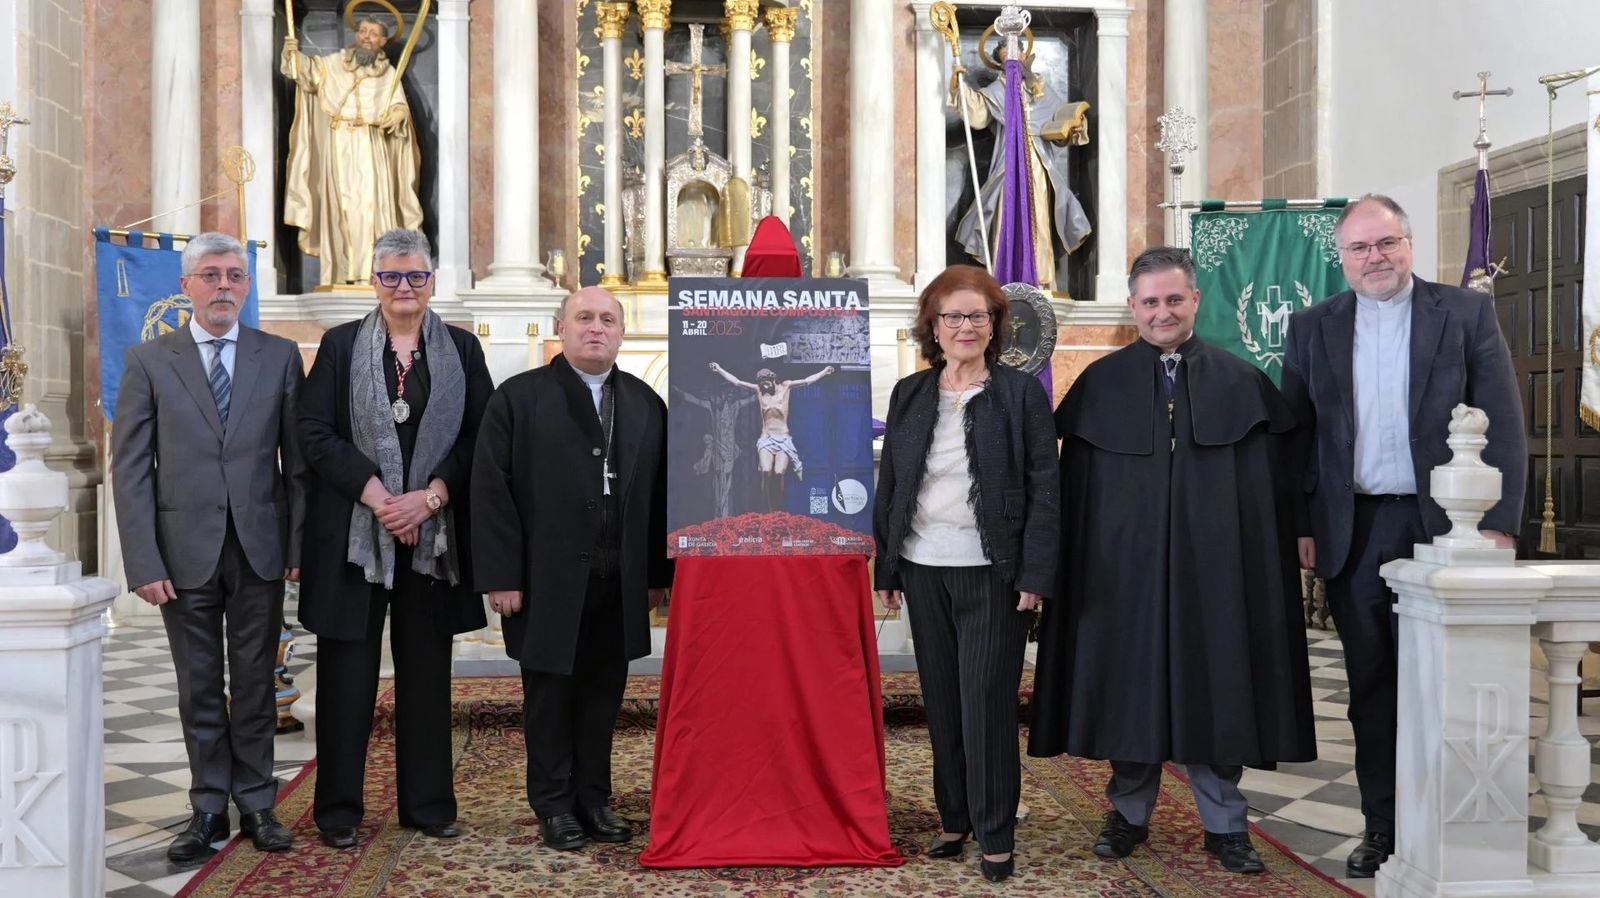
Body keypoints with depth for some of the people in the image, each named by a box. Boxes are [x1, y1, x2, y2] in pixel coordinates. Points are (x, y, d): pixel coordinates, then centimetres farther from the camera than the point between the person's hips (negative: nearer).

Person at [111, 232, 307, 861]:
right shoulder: (148, 361, 2)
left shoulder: (280, 357, 4)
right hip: (185, 550, 0)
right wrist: (144, 564, -8)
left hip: (260, 548, 0)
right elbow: (130, 469, -1)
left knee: (255, 683, 8)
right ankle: (209, 808, 19)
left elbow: (297, 459, 4)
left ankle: (256, 803, 19)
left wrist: (300, 543, -3)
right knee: (199, 689, 8)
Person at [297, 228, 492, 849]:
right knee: (347, 671, 4)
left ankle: (427, 803, 18)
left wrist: (428, 497, -11)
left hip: (434, 534, 1)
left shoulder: (462, 349, 8)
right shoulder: (341, 345, 5)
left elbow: (480, 437, 2)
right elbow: (314, 432, -3)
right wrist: (375, 495, -13)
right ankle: (339, 808, 15)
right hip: (352, 533, -1)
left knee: (426, 671, 8)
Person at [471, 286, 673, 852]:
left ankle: (594, 800, 22)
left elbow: (659, 492, 9)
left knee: (603, 693, 10)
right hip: (548, 580, -3)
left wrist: (657, 573, 4)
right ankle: (555, 806, 19)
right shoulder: (519, 397, 0)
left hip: (621, 583, 3)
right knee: (550, 693, 7)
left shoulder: (645, 403, 10)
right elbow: (492, 490, -5)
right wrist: (501, 575, -10)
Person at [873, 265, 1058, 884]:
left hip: (991, 571, -4)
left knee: (987, 701, -2)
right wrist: (885, 568, 7)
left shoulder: (1021, 393, -1)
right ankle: (955, 819, 22)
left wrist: (1035, 575, -10)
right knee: (941, 700, 10)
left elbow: (1043, 488, -4)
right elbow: (889, 484, 11)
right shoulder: (909, 394, 9)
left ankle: (996, 834, 9)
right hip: (924, 569, 4)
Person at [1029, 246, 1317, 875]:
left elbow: (1270, 483, 4)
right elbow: (1077, 487, 2)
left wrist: (1284, 549, -3)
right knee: (1130, 682, 8)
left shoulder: (1240, 382, 4)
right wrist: (1078, 564, -4)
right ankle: (1129, 813, 23)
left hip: (1213, 563, 0)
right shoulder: (1100, 384, 3)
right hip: (1127, 563, 0)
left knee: (1213, 686, 6)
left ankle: (1224, 822, 20)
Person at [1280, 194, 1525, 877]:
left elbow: (1503, 426, -2)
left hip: (1442, 526, -2)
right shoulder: (1312, 328, 7)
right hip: (1351, 532, 2)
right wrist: (1300, 527, 0)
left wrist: (1499, 524, -9)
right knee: (1371, 687, 9)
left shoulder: (1467, 314, 1)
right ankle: (1382, 826, 20)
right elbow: (1298, 436, 7)